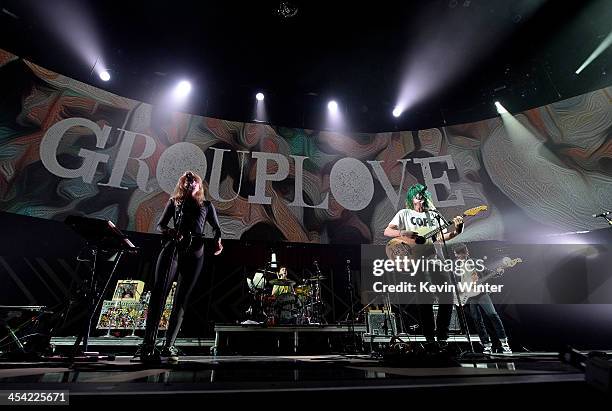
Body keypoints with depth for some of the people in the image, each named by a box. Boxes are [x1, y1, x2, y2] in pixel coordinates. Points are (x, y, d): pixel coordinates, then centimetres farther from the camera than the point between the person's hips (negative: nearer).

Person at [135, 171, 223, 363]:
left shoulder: (206, 205, 18)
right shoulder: (174, 202, 19)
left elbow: (216, 227, 20)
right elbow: (160, 225, 15)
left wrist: (218, 241, -1)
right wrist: (170, 231, -8)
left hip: (194, 254, 0)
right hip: (172, 248, 0)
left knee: (181, 300, 0)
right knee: (158, 293, -13)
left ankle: (169, 345, 6)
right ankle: (148, 344, -10)